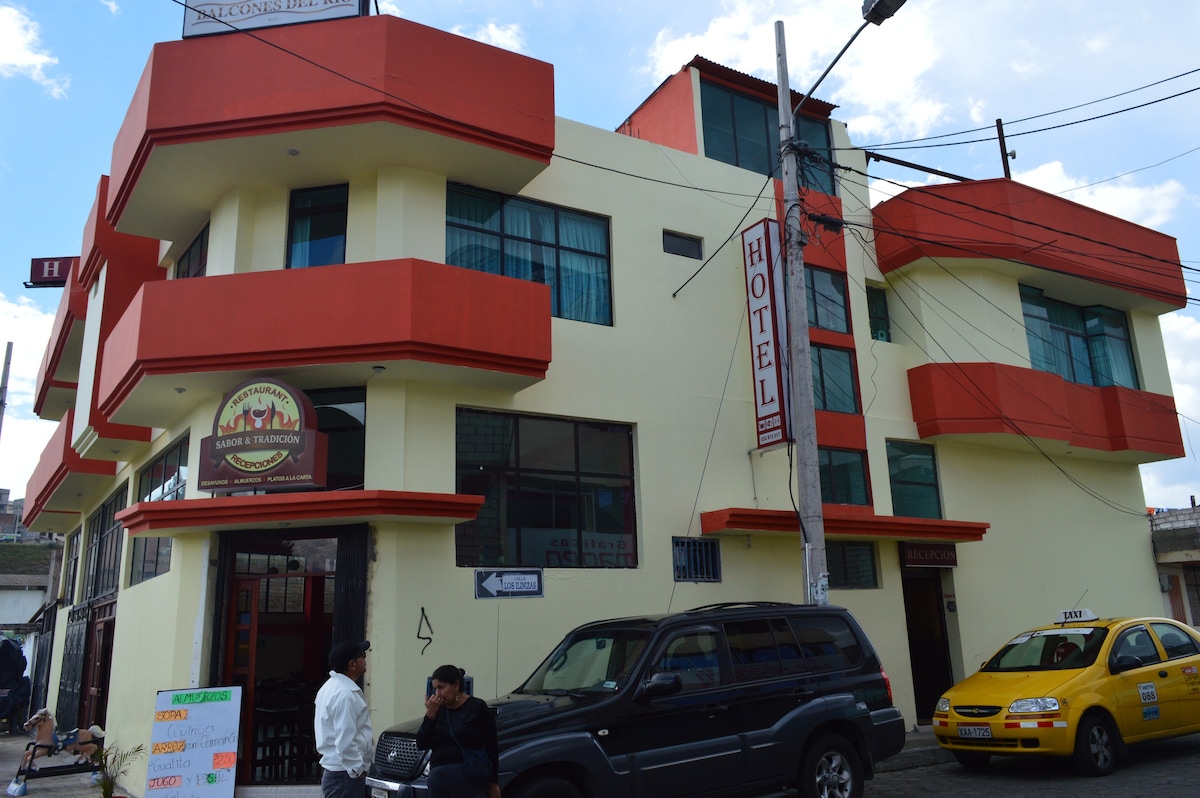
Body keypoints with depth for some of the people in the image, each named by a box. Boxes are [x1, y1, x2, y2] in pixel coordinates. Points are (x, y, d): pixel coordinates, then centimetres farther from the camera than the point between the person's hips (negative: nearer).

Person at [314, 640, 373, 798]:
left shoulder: (332, 686, 13)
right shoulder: (345, 693, -21)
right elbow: (345, 740, -26)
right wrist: (356, 771, -17)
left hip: (332, 770, 10)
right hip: (344, 775, -10)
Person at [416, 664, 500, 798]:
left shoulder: (477, 708, -3)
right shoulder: (438, 710, 12)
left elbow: (491, 748, -3)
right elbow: (422, 744, 5)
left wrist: (493, 783, -6)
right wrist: (430, 714, -6)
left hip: (470, 778, -6)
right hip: (439, 778, 6)